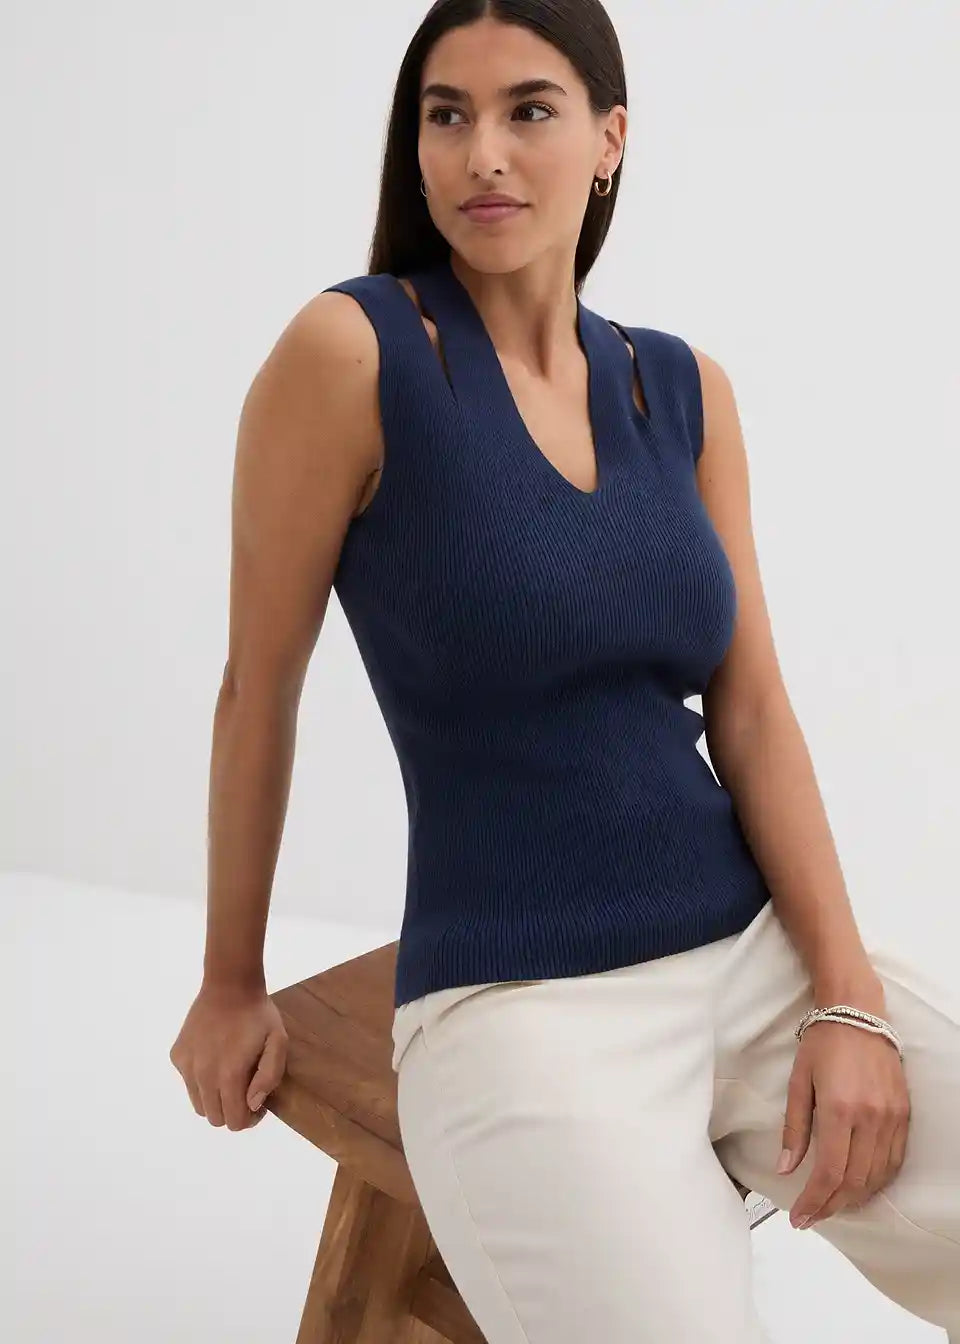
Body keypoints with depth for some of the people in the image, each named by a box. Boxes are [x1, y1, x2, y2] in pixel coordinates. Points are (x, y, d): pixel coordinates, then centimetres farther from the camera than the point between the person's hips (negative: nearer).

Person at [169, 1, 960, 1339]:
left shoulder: (685, 388, 6)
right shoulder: (351, 351, -9)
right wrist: (233, 985, 8)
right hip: (519, 1000, -5)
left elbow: (753, 712, 5)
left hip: (760, 953, 5)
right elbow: (260, 689, -2)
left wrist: (849, 1001, -6)